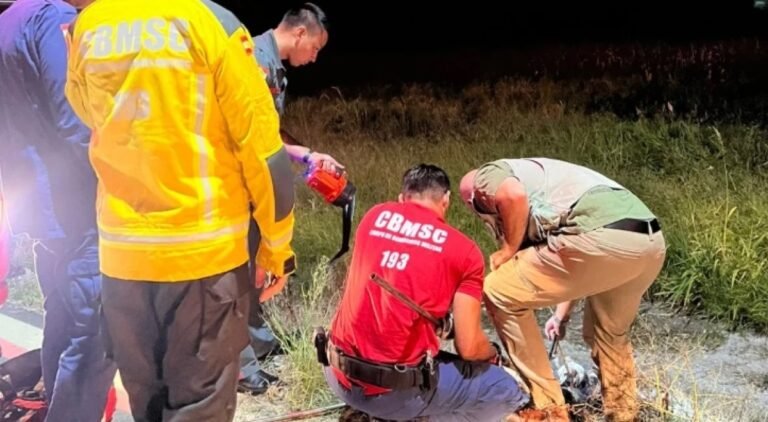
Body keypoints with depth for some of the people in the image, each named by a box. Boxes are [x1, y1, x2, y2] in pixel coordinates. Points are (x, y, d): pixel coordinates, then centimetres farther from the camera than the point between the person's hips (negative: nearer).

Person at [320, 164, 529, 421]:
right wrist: (494, 355, 19)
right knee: (507, 392, 11)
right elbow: (469, 347, -6)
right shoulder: (464, 251, -5)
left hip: (339, 378, 6)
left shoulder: (374, 217, 7)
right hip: (396, 393, -6)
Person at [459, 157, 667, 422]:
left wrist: (508, 251, 4)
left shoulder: (486, 175, 14)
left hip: (604, 237, -9)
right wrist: (561, 314, 57)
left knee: (499, 292, 7)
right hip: (651, 241, 9)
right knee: (610, 332, 33)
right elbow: (573, 264, 44)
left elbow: (514, 195, -13)